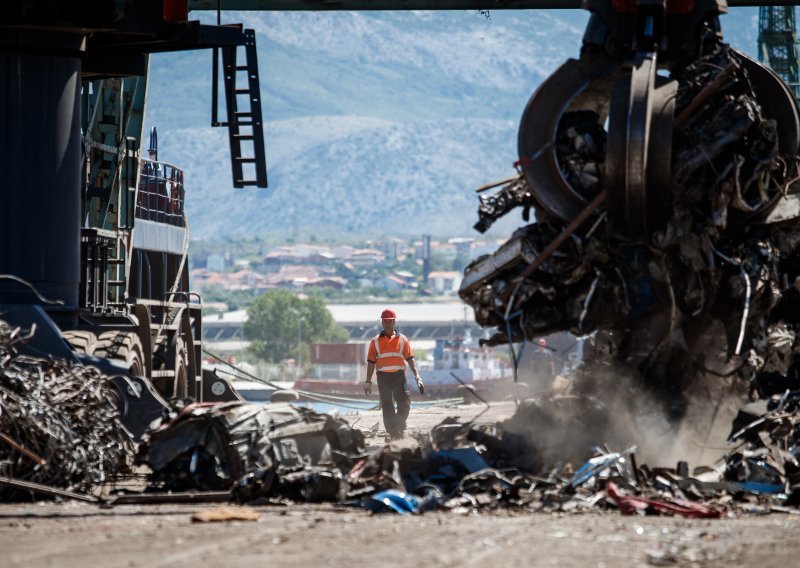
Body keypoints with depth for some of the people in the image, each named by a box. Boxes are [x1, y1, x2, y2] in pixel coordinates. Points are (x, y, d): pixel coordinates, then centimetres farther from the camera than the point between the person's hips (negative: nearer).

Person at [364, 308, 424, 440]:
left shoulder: (402, 339, 10)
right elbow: (371, 362, 9)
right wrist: (368, 381, 5)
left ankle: (400, 428, 13)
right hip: (383, 376, 0)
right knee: (387, 408, -2)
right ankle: (393, 435, 0)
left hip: (399, 375, 0)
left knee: (404, 404, -8)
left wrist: (417, 376, 0)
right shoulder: (376, 341, 10)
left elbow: (410, 359, 8)